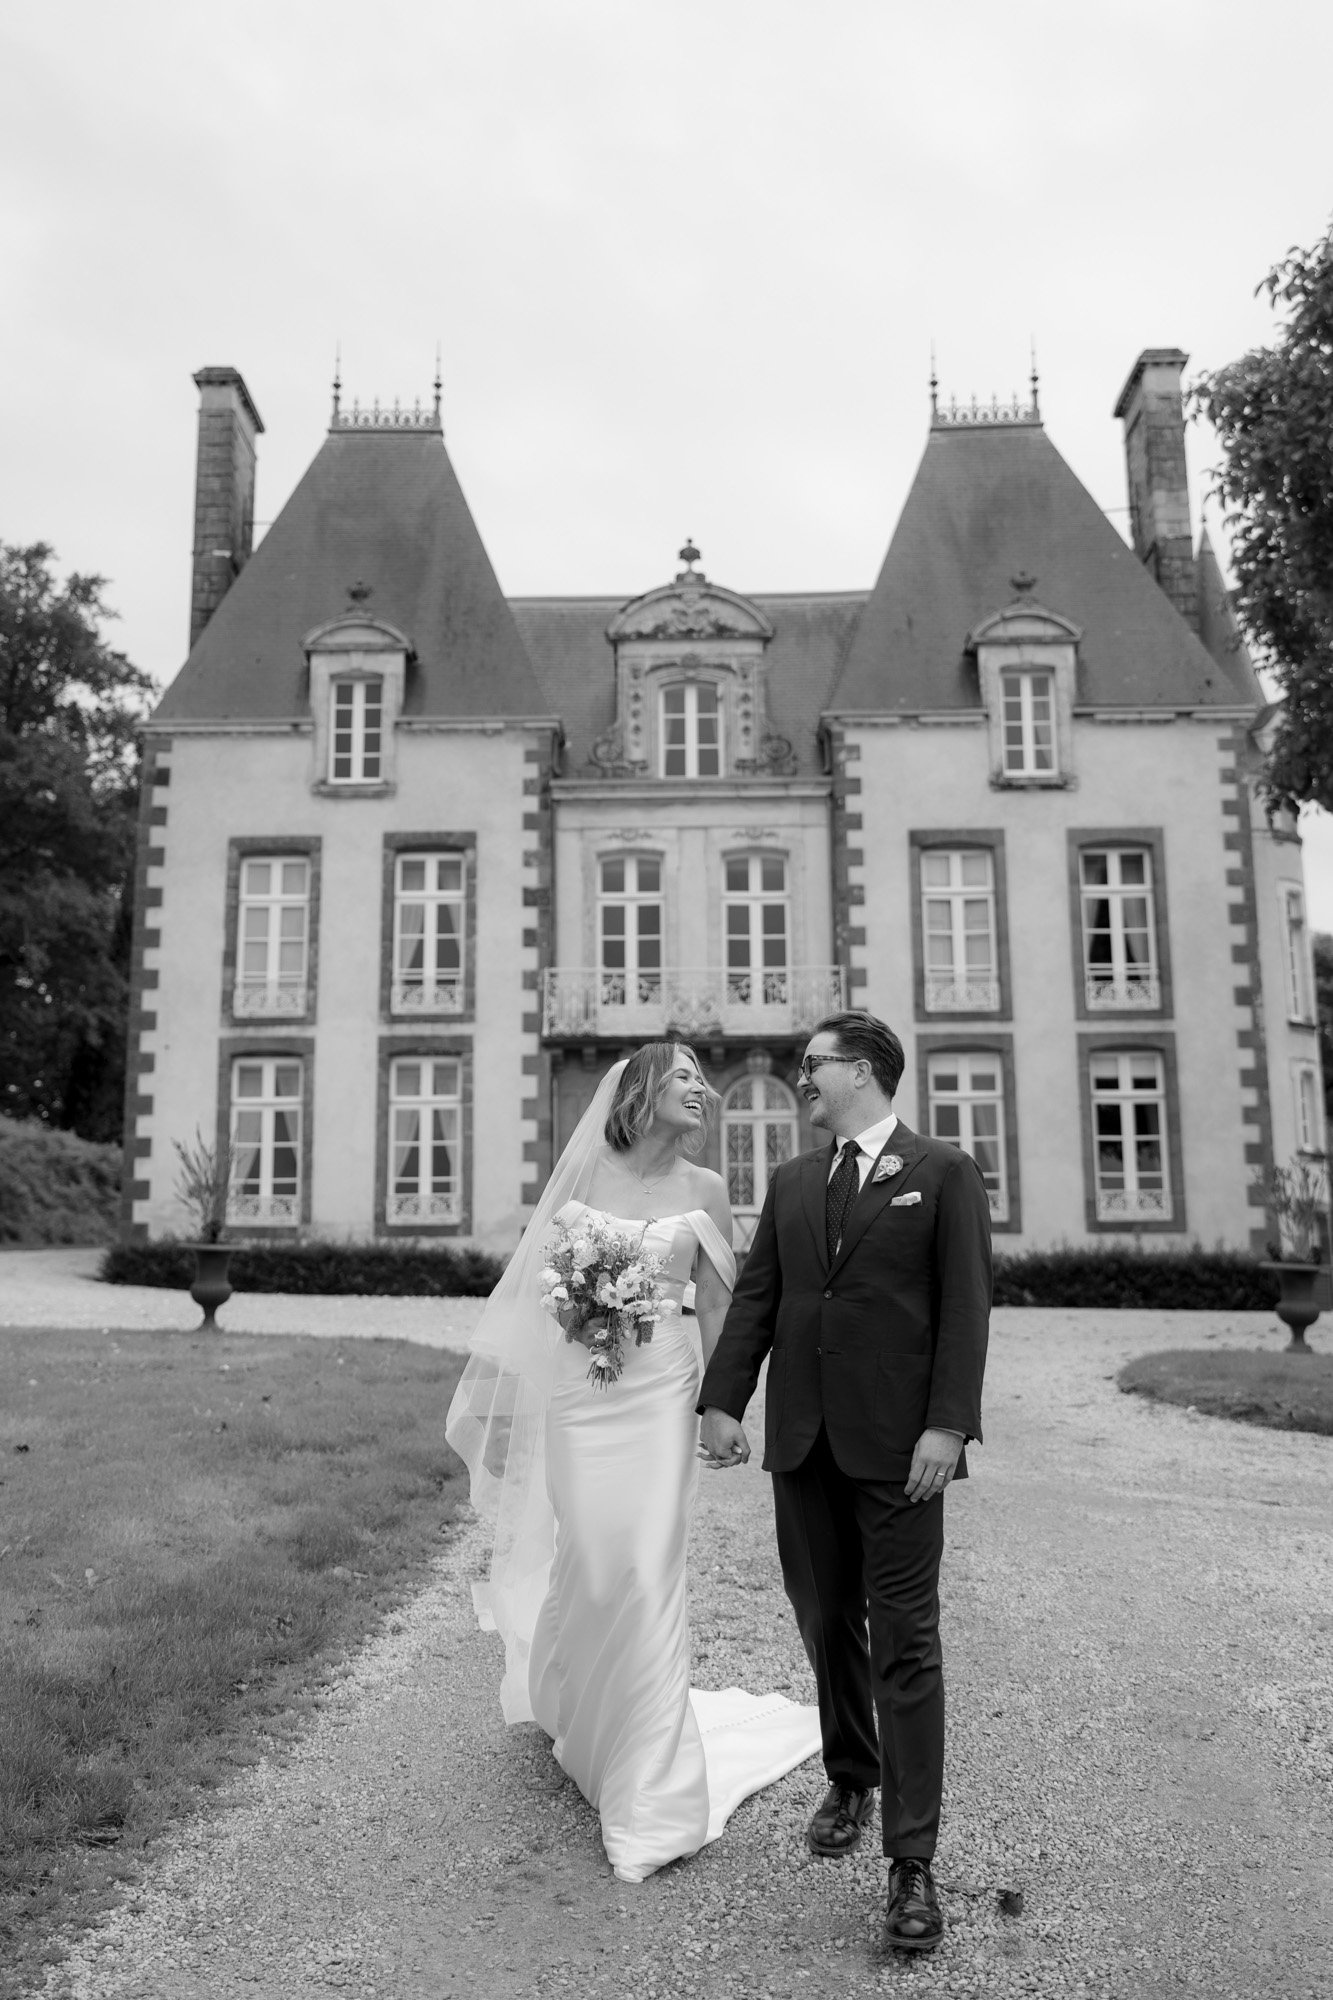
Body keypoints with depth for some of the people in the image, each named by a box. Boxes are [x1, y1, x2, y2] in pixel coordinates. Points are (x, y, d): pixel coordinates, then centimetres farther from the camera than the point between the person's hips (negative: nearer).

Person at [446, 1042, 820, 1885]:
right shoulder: (585, 1170, 2)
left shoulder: (703, 1189, 1)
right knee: (585, 1563, 6)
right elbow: (540, 1272, 10)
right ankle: (583, 1713, 38)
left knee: (645, 1568, -6)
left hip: (659, 1387, -1)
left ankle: (652, 1792, 7)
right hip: (578, 1387, 1)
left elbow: (718, 1303, 5)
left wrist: (718, 1400, 2)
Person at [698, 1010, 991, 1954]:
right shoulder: (792, 1181, 13)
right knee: (828, 1628, 15)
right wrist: (723, 1401, 1)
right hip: (804, 1441, 5)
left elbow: (965, 1308, -6)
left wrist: (948, 1424, -14)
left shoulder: (945, 1173, -1)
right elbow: (757, 1297, 10)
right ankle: (850, 1781, 36)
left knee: (905, 1644, -1)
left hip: (896, 1443, -5)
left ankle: (913, 1861, 6)